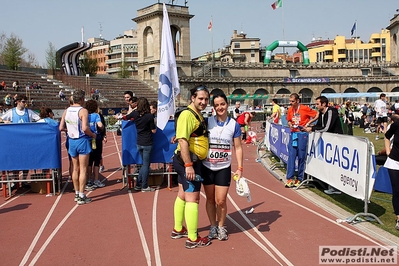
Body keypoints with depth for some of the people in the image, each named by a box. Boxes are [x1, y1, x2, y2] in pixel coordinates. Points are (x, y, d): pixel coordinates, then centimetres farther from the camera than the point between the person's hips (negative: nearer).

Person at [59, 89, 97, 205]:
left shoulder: (66, 111, 4)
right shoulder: (83, 111, -14)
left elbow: (61, 128, 4)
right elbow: (85, 128, -24)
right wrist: (93, 135, -7)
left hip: (71, 141, 6)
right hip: (82, 140, -6)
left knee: (75, 169, 15)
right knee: (83, 169, 0)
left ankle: (77, 194, 23)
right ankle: (81, 196, 2)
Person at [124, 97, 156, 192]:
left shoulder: (135, 113, -3)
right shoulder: (149, 116, -15)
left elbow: (125, 117, 14)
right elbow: (153, 131, -9)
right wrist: (154, 126, 10)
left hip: (139, 143, 5)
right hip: (147, 143, -5)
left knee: (145, 164, 18)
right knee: (146, 164, 3)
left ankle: (138, 184, 18)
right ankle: (144, 186, 9)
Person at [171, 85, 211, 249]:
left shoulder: (198, 115, 14)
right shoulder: (187, 114, -17)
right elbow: (182, 140, -24)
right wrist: (188, 165, -28)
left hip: (191, 161, 10)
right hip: (188, 161, -10)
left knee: (183, 195, 18)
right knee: (192, 198, -4)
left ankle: (178, 230, 32)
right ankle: (193, 239, 5)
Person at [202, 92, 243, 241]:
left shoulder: (234, 125, -3)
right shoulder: (207, 122, -3)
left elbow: (238, 148, 1)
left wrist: (239, 168, -4)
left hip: (224, 168, -1)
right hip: (207, 167, 1)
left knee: (220, 201, 1)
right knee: (210, 199, 11)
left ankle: (221, 227, 24)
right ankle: (213, 226, 28)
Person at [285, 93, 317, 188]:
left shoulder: (305, 108, -8)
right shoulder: (290, 110, 8)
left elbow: (316, 114, -4)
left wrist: (308, 123, -10)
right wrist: (290, 125, 0)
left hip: (302, 134, -4)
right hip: (293, 133, 5)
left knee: (301, 157, 2)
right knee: (291, 156, -2)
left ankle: (299, 179, 11)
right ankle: (290, 178, -1)